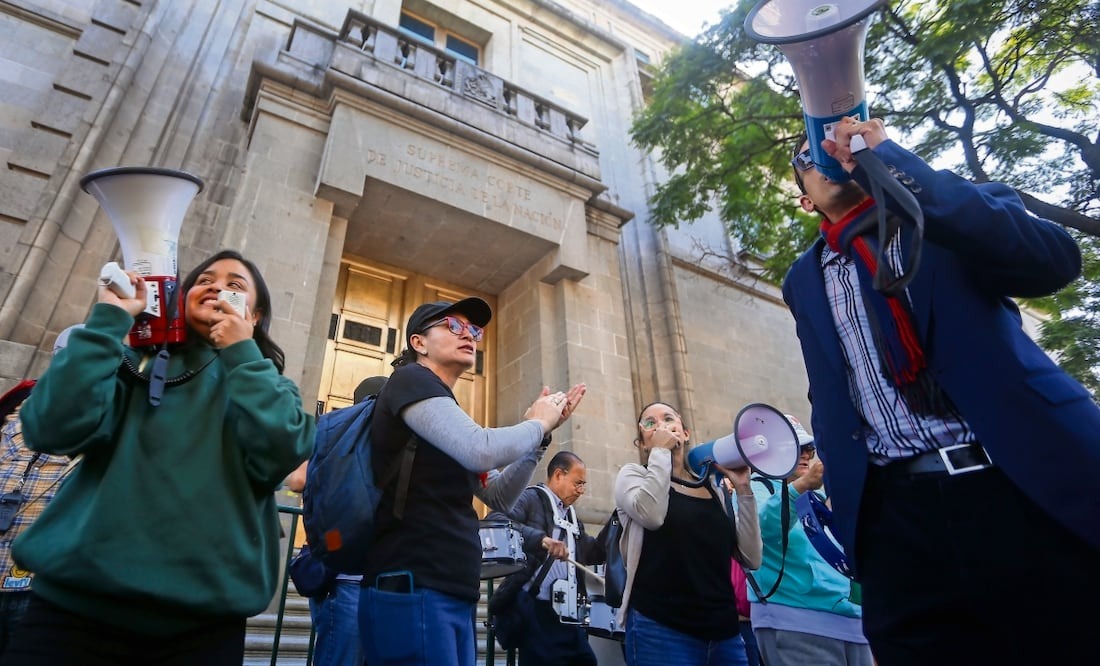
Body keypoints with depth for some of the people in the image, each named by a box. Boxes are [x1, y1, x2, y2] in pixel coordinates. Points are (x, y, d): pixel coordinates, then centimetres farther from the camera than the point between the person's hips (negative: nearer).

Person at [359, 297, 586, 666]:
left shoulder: (446, 411, 21)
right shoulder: (411, 379, -6)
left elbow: (501, 499, 19)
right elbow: (482, 450, -23)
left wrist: (540, 430, 9)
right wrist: (538, 423, -4)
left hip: (453, 593, 9)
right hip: (412, 588, -9)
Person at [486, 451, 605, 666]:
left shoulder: (572, 516, 21)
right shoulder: (530, 498, -6)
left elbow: (591, 553, 22)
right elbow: (494, 521, -24)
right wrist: (541, 538, -34)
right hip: (534, 608, -8)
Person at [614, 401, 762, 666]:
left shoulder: (716, 486, 11)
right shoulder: (633, 474, 2)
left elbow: (751, 559, 5)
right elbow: (651, 515, -21)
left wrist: (743, 489, -1)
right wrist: (660, 451, -10)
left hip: (724, 630, 4)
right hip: (660, 629, -4)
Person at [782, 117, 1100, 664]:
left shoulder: (948, 214, 8)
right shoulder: (804, 279, 17)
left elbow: (1054, 259, -14)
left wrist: (887, 160, -15)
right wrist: (833, 463, 5)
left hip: (1030, 490, -2)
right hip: (898, 517, 3)